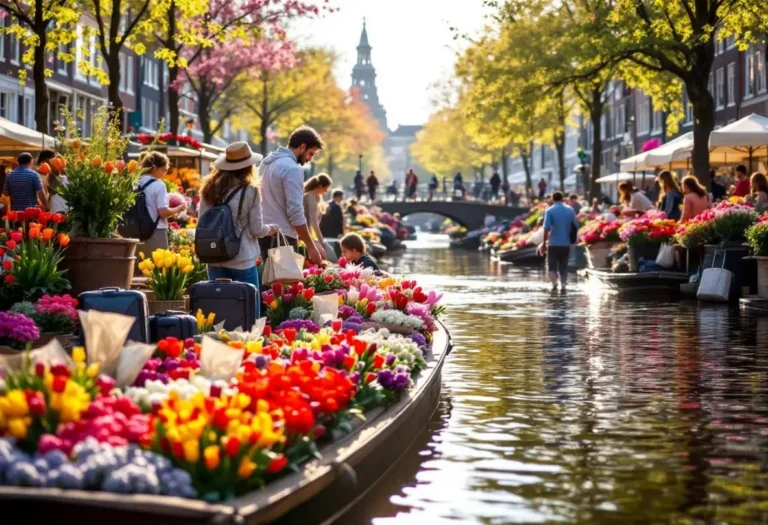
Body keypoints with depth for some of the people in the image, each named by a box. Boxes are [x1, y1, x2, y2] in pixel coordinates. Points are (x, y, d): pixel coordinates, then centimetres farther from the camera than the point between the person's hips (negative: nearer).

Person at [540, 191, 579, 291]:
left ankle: (554, 282, -21)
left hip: (553, 243, -3)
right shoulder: (570, 210, 5)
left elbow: (546, 228, -12)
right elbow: (576, 226, 4)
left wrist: (544, 243, -8)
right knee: (563, 266, 14)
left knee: (552, 266, 3)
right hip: (566, 243, 3)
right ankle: (563, 284, 7)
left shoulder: (549, 211, -6)